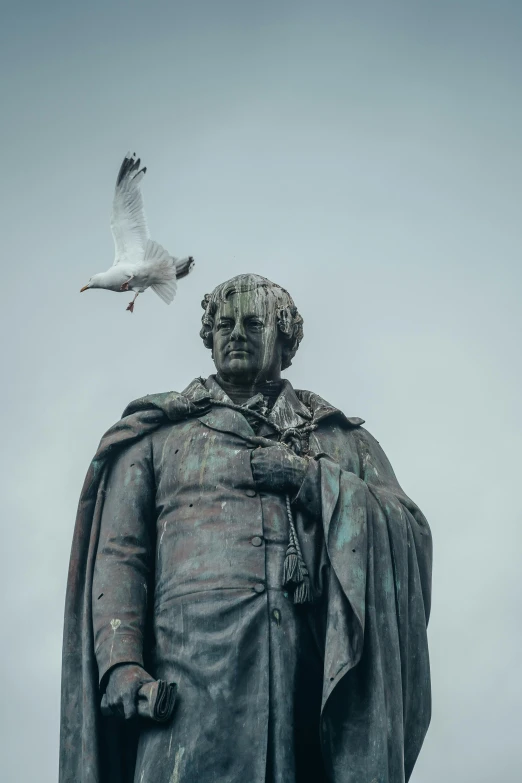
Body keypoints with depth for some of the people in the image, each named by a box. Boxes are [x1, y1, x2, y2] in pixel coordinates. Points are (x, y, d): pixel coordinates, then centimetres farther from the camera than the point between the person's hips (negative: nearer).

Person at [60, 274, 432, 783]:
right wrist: (120, 661, -9)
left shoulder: (342, 441, 22)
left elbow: (414, 537, 10)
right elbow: (119, 553, 7)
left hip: (317, 676, 2)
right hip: (196, 673, -1)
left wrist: (313, 479, -1)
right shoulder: (158, 436, 18)